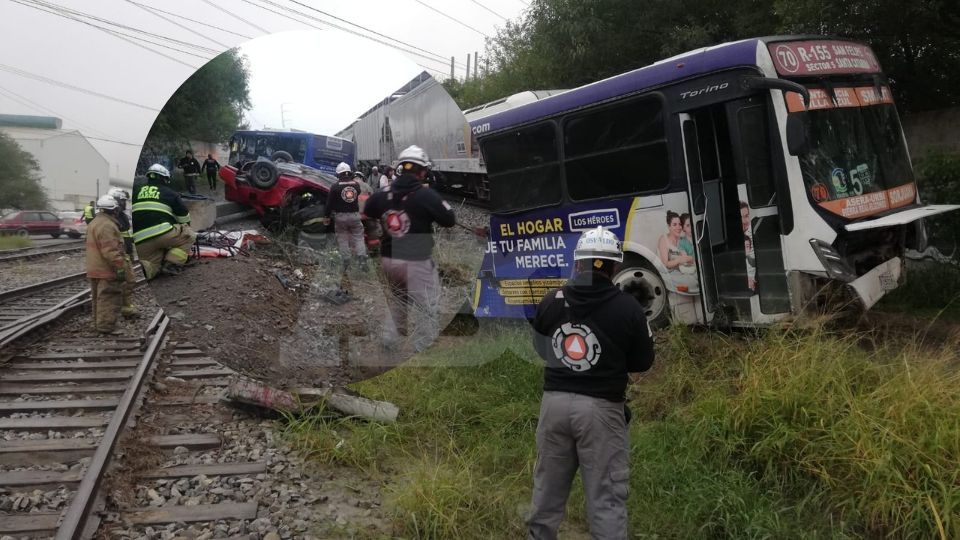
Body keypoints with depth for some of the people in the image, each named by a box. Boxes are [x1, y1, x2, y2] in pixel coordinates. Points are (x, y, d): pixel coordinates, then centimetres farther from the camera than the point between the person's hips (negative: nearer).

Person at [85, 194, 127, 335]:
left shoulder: (95, 223, 18)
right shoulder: (107, 225, -18)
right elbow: (110, 250, -24)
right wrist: (120, 266, -23)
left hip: (95, 270, 11)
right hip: (106, 270, -11)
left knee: (99, 299, 17)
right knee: (109, 299, -8)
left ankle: (99, 324, 25)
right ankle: (106, 326, -8)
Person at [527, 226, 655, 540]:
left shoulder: (551, 301, 0)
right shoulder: (629, 308, -10)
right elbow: (643, 362, 2)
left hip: (555, 401, 4)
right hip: (600, 408, -3)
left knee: (548, 487, 19)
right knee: (606, 496, 5)